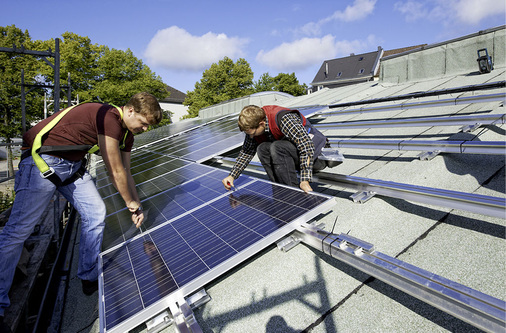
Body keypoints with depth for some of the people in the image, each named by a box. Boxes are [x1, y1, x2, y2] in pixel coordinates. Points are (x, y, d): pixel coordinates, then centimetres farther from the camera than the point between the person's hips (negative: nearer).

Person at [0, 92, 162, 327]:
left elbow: (126, 173, 9)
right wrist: (131, 203, -7)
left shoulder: (126, 133, 4)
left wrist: (136, 206, 6)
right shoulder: (108, 117, -26)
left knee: (95, 214, 3)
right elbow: (115, 173, -21)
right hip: (44, 161, -9)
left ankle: (89, 279, 17)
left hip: (73, 164, 9)